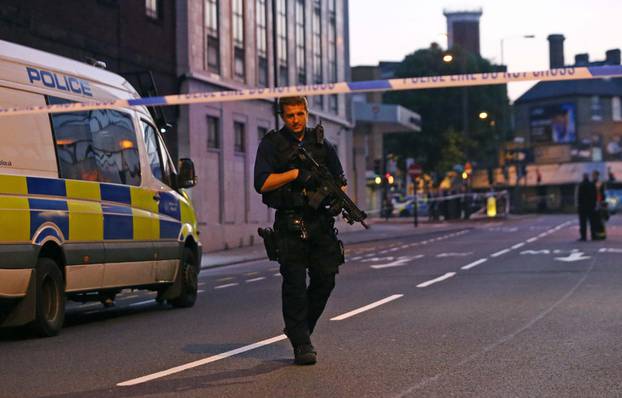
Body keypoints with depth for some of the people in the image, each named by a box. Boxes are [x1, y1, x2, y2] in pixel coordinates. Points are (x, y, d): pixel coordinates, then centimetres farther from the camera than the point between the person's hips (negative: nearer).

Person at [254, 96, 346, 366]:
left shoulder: (322, 143, 13)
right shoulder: (271, 144, 3)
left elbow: (340, 181, 16)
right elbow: (262, 183, -7)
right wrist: (297, 173, -12)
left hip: (321, 222, 3)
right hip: (290, 224, -3)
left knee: (325, 278, 1)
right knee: (294, 283, -5)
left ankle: (299, 328, 24)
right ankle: (301, 344, 2)